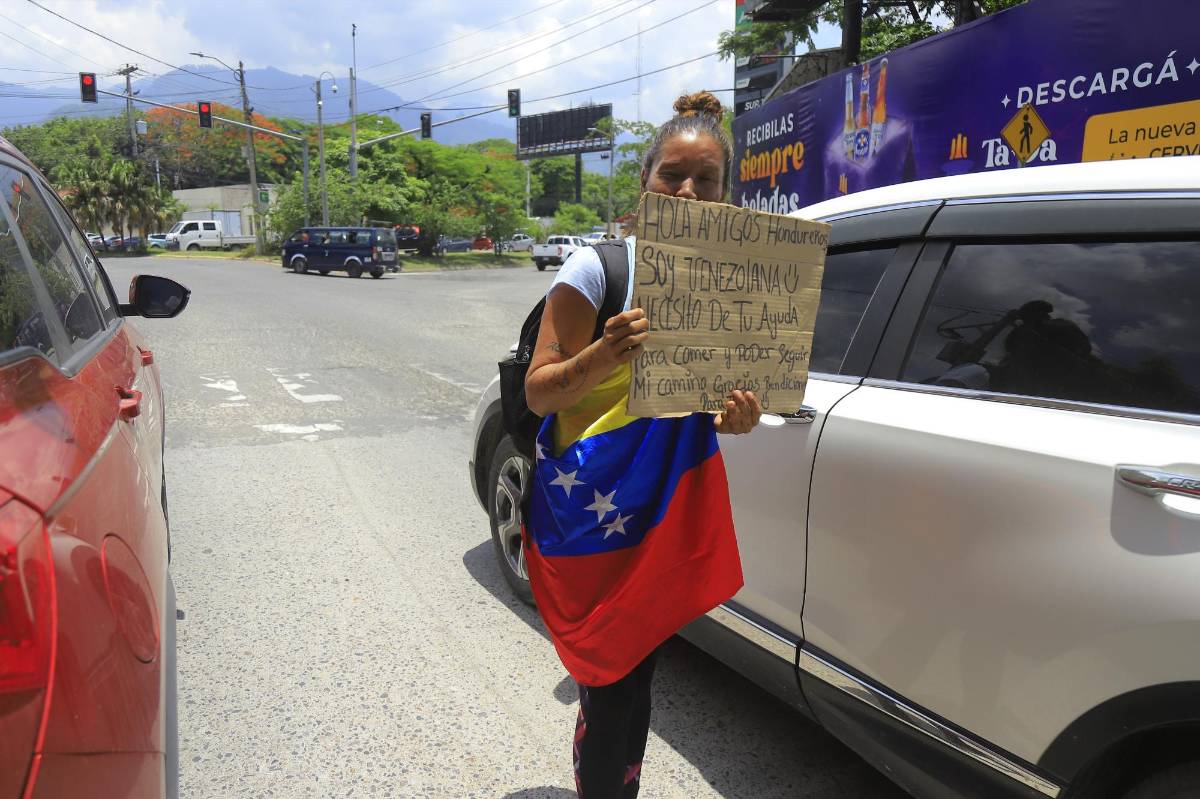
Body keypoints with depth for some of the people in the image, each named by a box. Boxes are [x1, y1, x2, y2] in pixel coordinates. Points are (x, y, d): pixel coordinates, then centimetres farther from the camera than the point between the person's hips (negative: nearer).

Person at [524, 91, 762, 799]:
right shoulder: (598, 269, -11)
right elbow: (538, 393, -12)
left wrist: (734, 418, -7)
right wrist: (605, 355, -31)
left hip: (677, 502, 5)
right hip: (592, 505, -5)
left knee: (639, 668, 18)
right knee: (613, 684, 1)